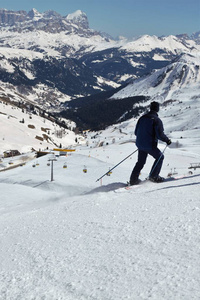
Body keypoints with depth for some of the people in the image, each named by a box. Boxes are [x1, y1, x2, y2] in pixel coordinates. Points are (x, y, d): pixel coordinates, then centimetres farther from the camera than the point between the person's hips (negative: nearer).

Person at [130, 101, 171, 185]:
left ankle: (133, 179, 14)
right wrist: (167, 140, 1)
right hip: (150, 145, -6)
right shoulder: (156, 120, -12)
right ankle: (153, 176, 10)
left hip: (140, 144, 6)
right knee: (160, 157, 14)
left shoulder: (142, 118, 7)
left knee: (140, 162, 19)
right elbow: (160, 134, -16)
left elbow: (136, 132, 12)